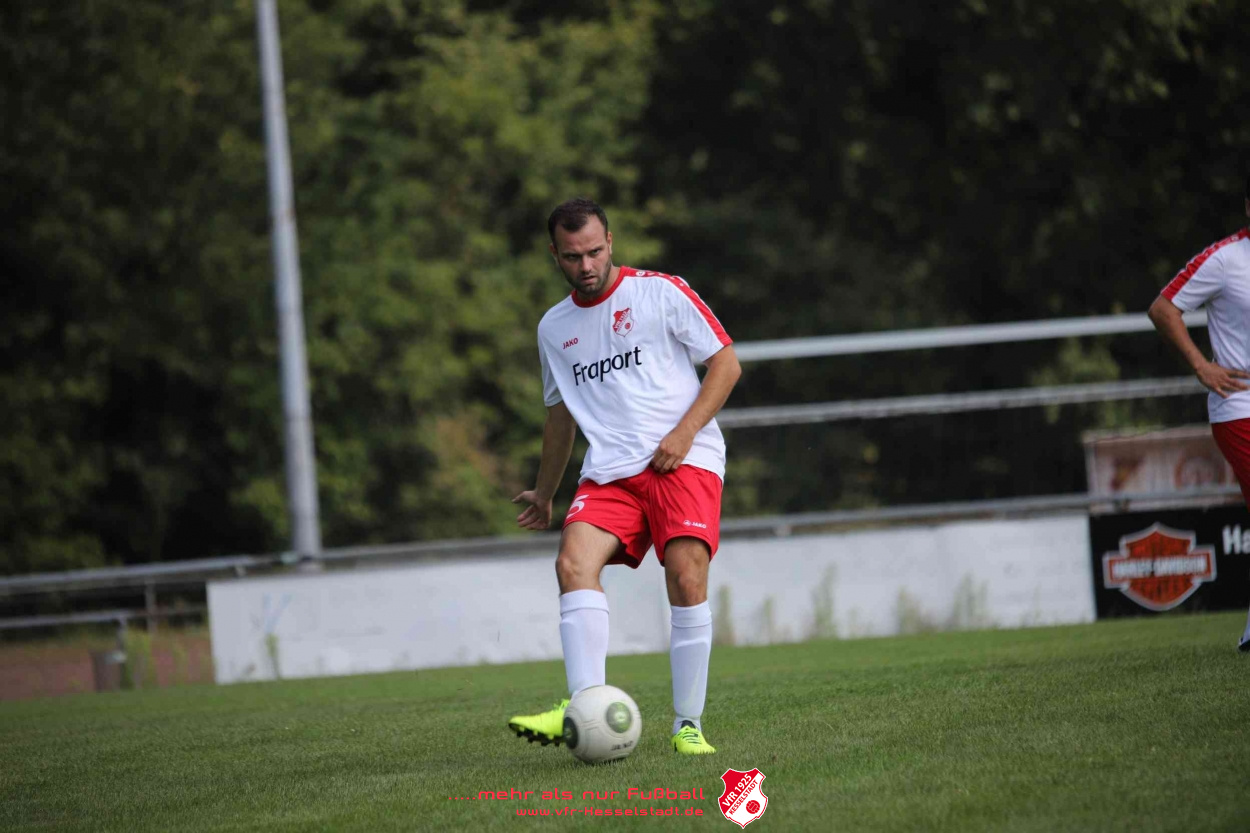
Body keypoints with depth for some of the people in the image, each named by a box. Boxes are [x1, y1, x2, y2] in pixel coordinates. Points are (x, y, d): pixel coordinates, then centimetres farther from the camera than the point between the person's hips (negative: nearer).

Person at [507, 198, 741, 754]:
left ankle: (688, 725, -10)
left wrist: (685, 431, -10)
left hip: (684, 460, -4)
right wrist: (543, 495, 35)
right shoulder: (554, 328, 17)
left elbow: (725, 362, 2)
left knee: (686, 578, -20)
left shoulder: (660, 293, 2)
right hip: (608, 472, 4)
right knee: (574, 563, -22)